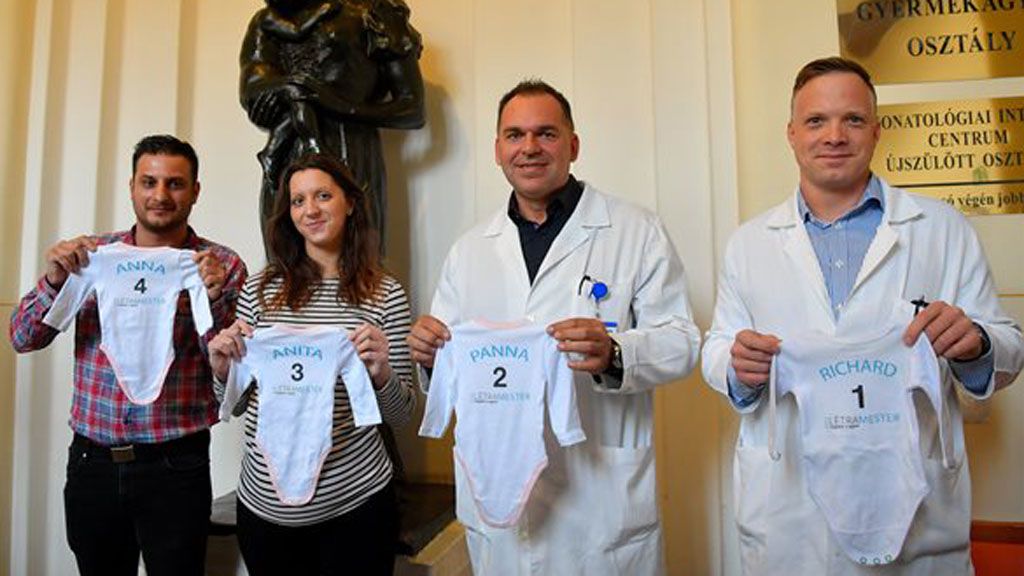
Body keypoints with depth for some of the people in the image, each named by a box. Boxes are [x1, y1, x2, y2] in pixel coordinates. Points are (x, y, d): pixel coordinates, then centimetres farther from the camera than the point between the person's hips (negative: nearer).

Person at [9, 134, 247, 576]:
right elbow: (23, 339, 4)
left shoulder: (222, 265, -4)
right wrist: (54, 281, -14)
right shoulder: (93, 254, 4)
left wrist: (214, 297, -25)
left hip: (175, 467, -3)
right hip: (91, 461, 3)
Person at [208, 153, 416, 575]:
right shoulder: (260, 289, 1)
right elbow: (235, 406, 9)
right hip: (265, 506, 2)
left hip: (356, 502, -2)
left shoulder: (386, 295, -5)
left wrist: (381, 374, -21)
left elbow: (401, 415, -2)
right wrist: (223, 371, -12)